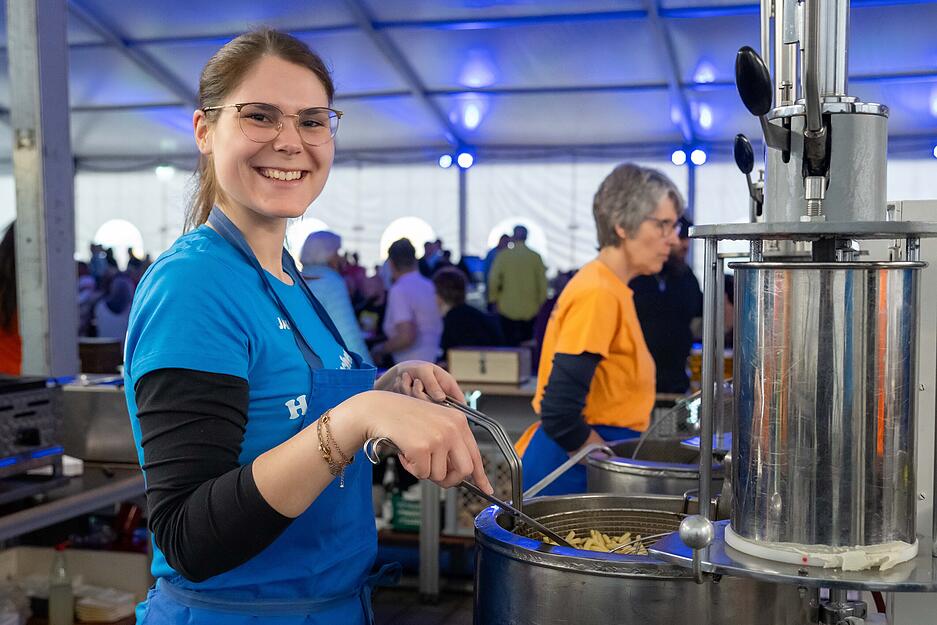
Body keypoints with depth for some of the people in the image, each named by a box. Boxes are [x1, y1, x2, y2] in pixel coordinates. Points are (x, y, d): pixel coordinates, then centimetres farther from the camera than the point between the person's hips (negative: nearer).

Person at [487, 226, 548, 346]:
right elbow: (542, 283, -1)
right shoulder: (535, 257, -3)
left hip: (508, 309, -1)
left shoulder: (503, 255, -5)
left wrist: (494, 299, 8)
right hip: (530, 310, 1)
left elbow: (493, 280, -6)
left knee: (509, 344, 4)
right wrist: (542, 304, 10)